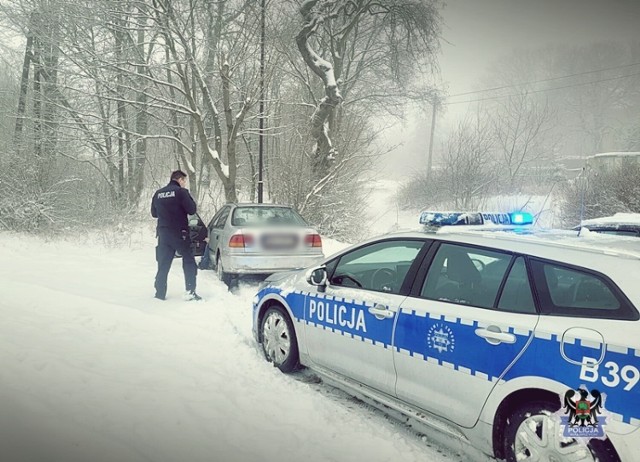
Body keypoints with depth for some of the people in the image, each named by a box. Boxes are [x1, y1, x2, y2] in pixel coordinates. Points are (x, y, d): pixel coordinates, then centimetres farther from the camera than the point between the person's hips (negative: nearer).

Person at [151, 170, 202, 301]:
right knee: (189, 261, 3)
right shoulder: (181, 192, -9)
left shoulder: (158, 193, 9)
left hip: (163, 233, 5)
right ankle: (190, 291, -6)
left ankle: (160, 293, 12)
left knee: (163, 264, 11)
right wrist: (188, 197, 5)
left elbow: (154, 213, 17)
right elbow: (192, 210, -10)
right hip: (179, 233, -5)